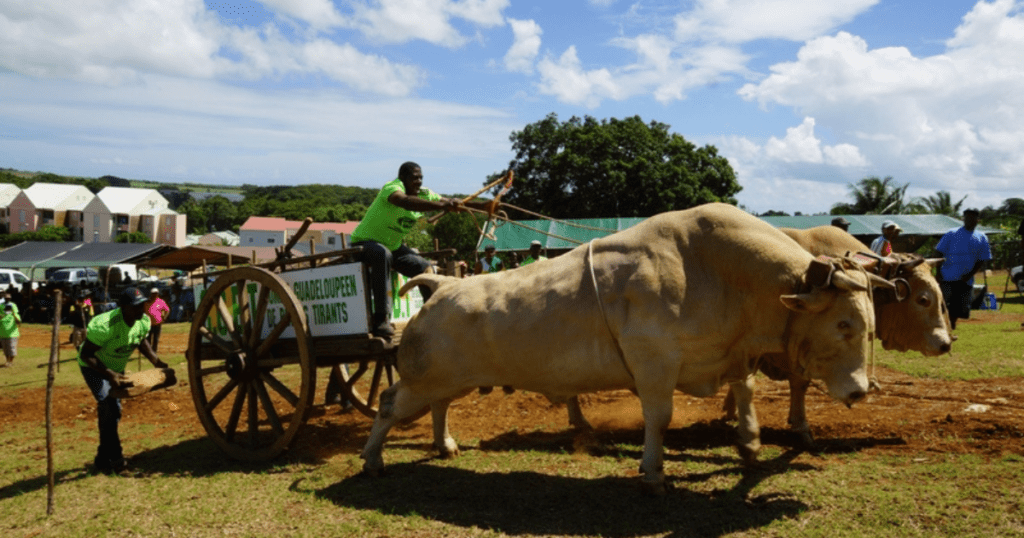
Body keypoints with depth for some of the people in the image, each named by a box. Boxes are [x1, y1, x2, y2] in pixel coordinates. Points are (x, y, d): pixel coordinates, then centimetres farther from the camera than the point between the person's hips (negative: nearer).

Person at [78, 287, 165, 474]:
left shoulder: (144, 322, -15)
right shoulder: (106, 325, -36)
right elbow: (86, 354, -32)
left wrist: (157, 363, -5)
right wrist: (109, 374, -42)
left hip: (116, 368, 7)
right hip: (93, 366, -7)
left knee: (113, 410, 10)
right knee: (108, 405, -25)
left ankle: (102, 461, 26)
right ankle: (115, 459, -17)